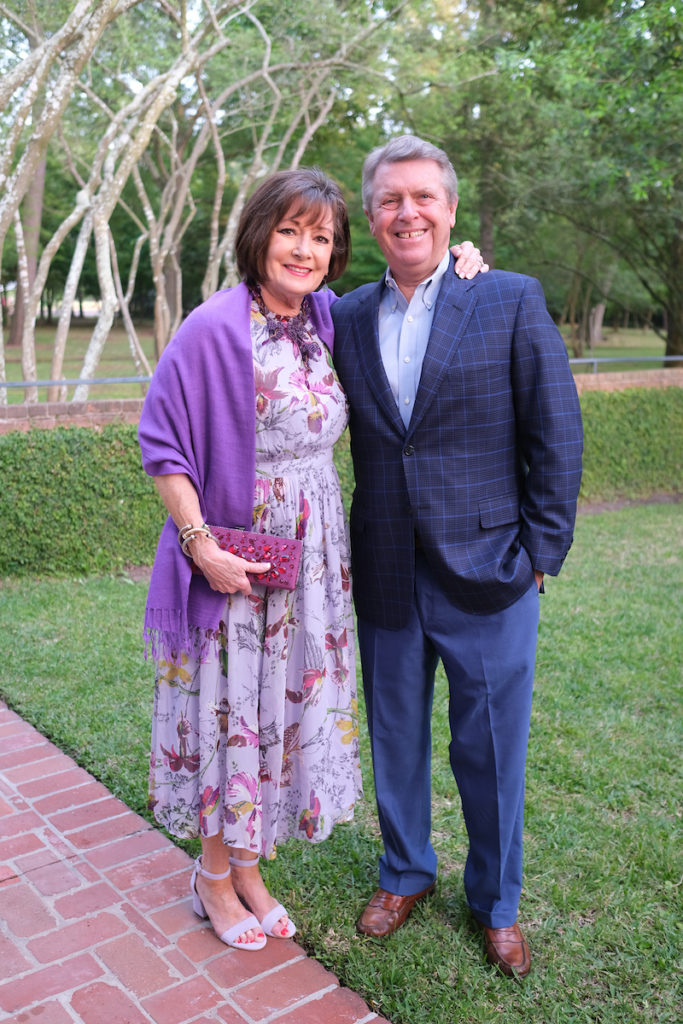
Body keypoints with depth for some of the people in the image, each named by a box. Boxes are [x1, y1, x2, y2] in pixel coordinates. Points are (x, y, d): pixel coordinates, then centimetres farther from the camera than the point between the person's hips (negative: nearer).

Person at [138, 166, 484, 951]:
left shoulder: (331, 320, 4)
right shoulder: (212, 330, -14)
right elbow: (163, 446, -11)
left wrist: (455, 270, 7)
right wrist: (202, 545, -18)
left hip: (313, 556, 6)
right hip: (231, 555, -5)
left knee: (288, 701, 14)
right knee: (227, 703, 7)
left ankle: (247, 869, 35)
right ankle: (213, 875, 32)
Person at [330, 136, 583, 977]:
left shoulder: (512, 302, -4)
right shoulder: (346, 318, 5)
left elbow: (557, 435, -4)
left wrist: (541, 551, -7)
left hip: (485, 575, -2)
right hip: (384, 578, 3)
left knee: (491, 750, 11)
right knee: (395, 739, 18)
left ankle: (495, 902, 36)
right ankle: (405, 874, 43)